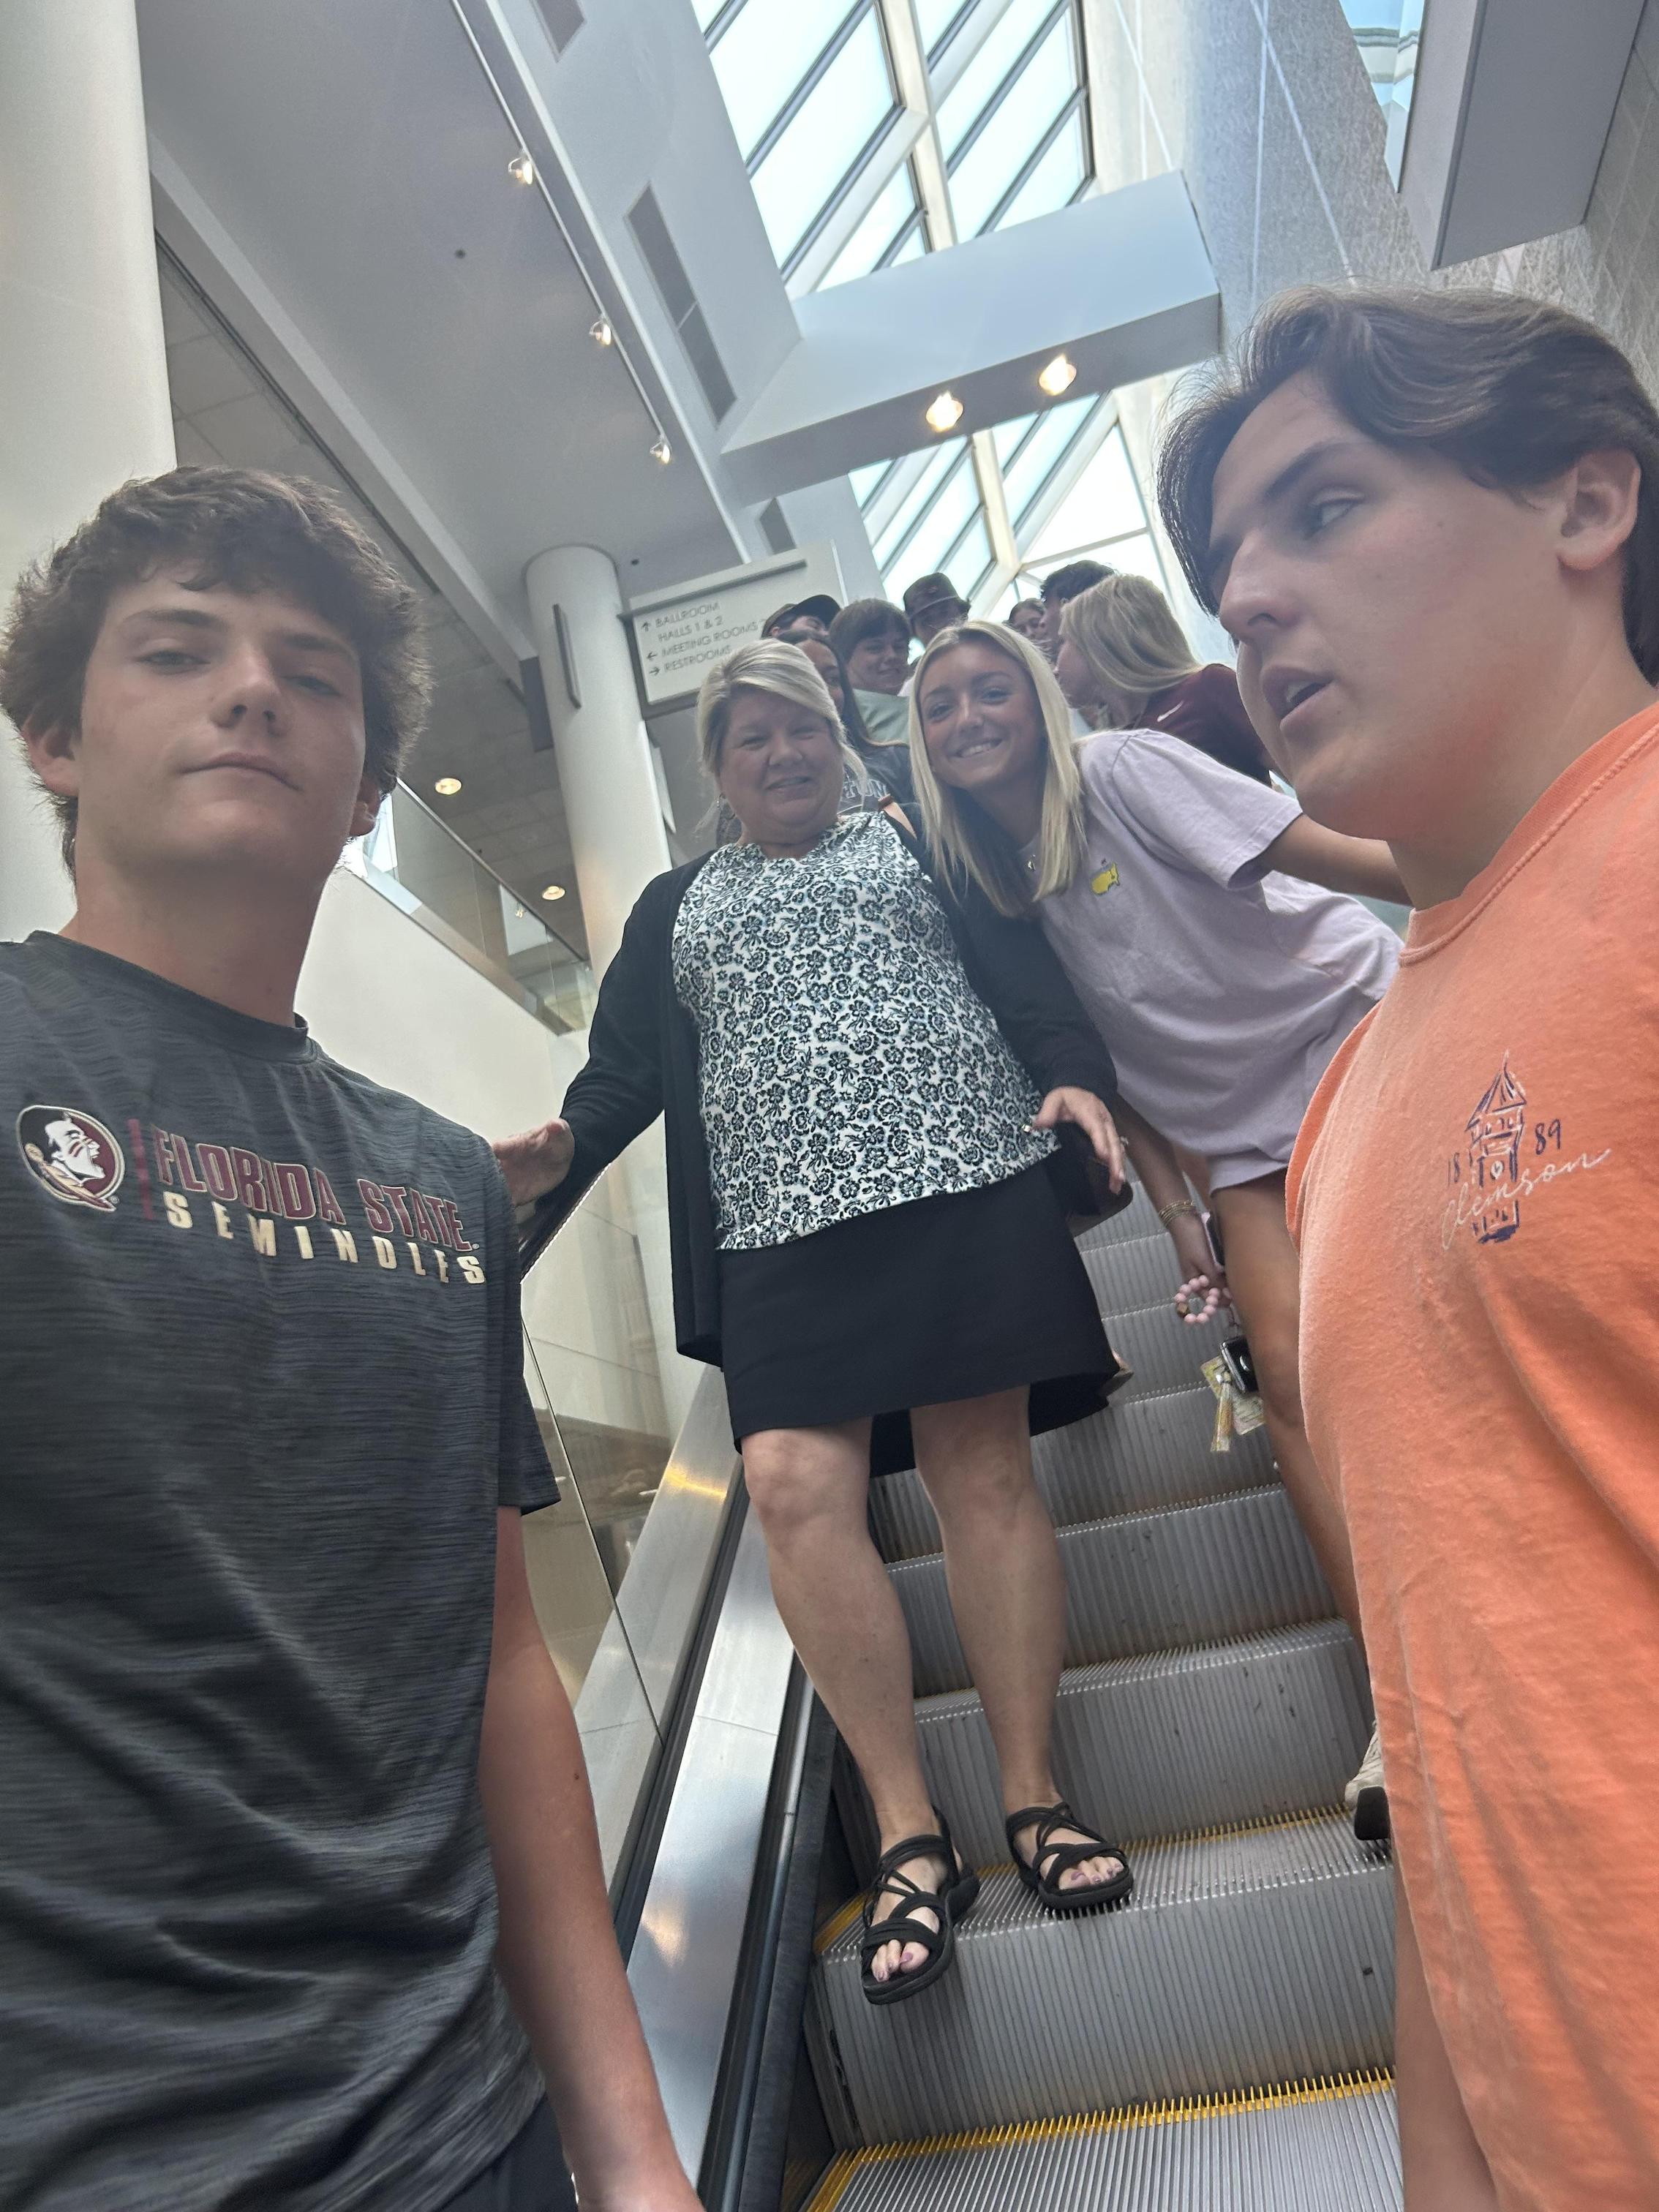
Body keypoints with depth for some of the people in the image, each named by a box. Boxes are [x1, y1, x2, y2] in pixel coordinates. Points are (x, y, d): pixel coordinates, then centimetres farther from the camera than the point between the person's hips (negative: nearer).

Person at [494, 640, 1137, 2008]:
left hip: (961, 1186, -1)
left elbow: (1023, 970, 9)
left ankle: (1033, 1794, 11)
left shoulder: (919, 843, 20)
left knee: (983, 1470, -4)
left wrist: (1073, 1073, -10)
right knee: (795, 1483, -14)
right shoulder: (675, 907, 25)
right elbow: (629, 1068, 14)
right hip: (779, 1228, 2)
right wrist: (561, 1149, -5)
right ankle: (910, 1834, -2)